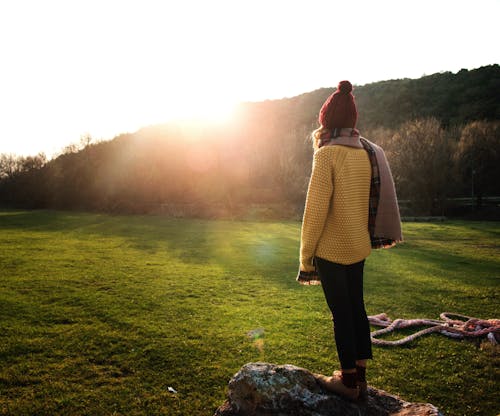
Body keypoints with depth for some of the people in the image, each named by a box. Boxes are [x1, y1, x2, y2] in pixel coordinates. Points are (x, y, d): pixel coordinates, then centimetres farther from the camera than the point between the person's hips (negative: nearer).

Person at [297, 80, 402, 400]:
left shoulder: (328, 154, -15)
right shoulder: (369, 152, 5)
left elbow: (316, 209, -17)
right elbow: (372, 202, 10)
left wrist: (306, 255, -11)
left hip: (332, 248, -7)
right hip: (359, 246, 7)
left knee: (341, 312, 4)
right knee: (357, 307, 16)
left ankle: (348, 381, 17)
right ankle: (360, 376, 28)